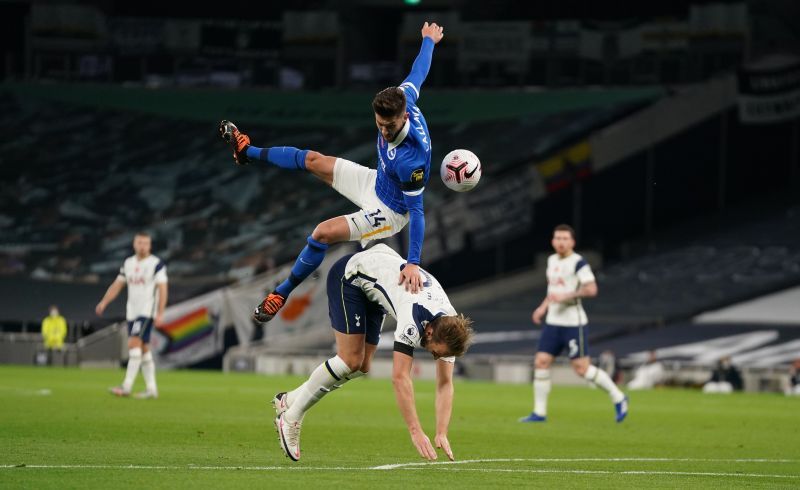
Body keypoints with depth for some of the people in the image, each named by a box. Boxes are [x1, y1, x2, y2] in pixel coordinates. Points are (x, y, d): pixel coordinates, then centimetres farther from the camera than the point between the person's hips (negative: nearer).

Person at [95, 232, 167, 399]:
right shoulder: (128, 263, 13)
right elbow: (117, 285, 16)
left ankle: (126, 386, -22)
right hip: (132, 312, 7)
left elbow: (162, 289, -9)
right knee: (143, 349, 8)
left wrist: (160, 313, -16)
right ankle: (151, 389, 13)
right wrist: (104, 302, 3)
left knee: (134, 343, -18)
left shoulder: (156, 264, -5)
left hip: (147, 311, -7)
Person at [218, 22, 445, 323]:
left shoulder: (410, 159, -42)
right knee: (311, 160, 17)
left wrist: (413, 263, -38)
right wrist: (428, 42, 20)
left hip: (388, 211, -8)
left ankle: (282, 294, 2)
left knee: (322, 233, -20)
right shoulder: (402, 98, -23)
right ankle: (248, 152, 42)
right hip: (375, 182, 8)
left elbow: (416, 211, -35)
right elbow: (419, 73, -1)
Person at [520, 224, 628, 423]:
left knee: (581, 368, -7)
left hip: (574, 323, -7)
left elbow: (591, 289, -22)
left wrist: (565, 296, -25)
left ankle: (618, 398, 10)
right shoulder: (552, 260, 13)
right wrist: (543, 307, 18)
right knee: (541, 362, -1)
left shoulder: (578, 263, -12)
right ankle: (539, 412, 5)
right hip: (553, 322, 7)